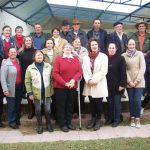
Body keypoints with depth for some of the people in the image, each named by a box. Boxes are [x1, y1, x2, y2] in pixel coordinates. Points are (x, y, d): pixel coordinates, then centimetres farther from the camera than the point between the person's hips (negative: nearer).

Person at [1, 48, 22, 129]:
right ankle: (12, 122, 20)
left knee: (18, 105, 15)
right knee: (11, 106, 4)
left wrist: (22, 85, 6)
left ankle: (17, 119, 33)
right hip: (11, 88, -5)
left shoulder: (18, 61, 7)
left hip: (19, 87, 5)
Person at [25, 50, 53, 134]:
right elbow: (27, 81, -2)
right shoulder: (30, 68, -4)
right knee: (38, 110, 10)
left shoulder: (49, 66, 1)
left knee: (48, 109, 5)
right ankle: (40, 125, 28)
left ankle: (49, 124, 29)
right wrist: (30, 93, -6)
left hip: (47, 93, 1)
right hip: (36, 93, 0)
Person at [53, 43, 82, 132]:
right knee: (61, 106, 4)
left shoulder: (76, 59, 7)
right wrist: (65, 83, -17)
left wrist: (74, 80, -17)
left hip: (73, 87, 3)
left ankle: (69, 122, 25)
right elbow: (55, 73, -10)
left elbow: (80, 71, 1)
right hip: (60, 87, -3)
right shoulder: (59, 59, -3)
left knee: (70, 105, 11)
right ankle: (62, 124, 15)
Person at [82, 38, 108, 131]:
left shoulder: (103, 56, -3)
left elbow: (103, 71, -11)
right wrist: (88, 80, -13)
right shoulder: (86, 57, 9)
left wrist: (93, 80, -14)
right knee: (92, 103, 11)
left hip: (99, 84, -3)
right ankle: (93, 118, 28)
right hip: (89, 85, 3)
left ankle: (98, 120, 20)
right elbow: (84, 70, 2)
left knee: (98, 103, 4)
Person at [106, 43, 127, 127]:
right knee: (110, 102, 12)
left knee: (117, 103, 5)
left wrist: (122, 84, -15)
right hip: (108, 85, 4)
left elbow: (123, 72, -10)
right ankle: (110, 118, 25)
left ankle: (117, 119, 16)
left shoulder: (120, 58, -7)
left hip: (117, 85, -4)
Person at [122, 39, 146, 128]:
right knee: (131, 100, 6)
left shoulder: (140, 54, 1)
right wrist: (129, 81, -9)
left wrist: (137, 80, -11)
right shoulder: (123, 55, 1)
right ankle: (132, 118, 19)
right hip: (129, 82, 1)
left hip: (139, 82, -1)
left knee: (137, 100, -7)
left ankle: (137, 118, 9)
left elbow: (143, 68, -4)